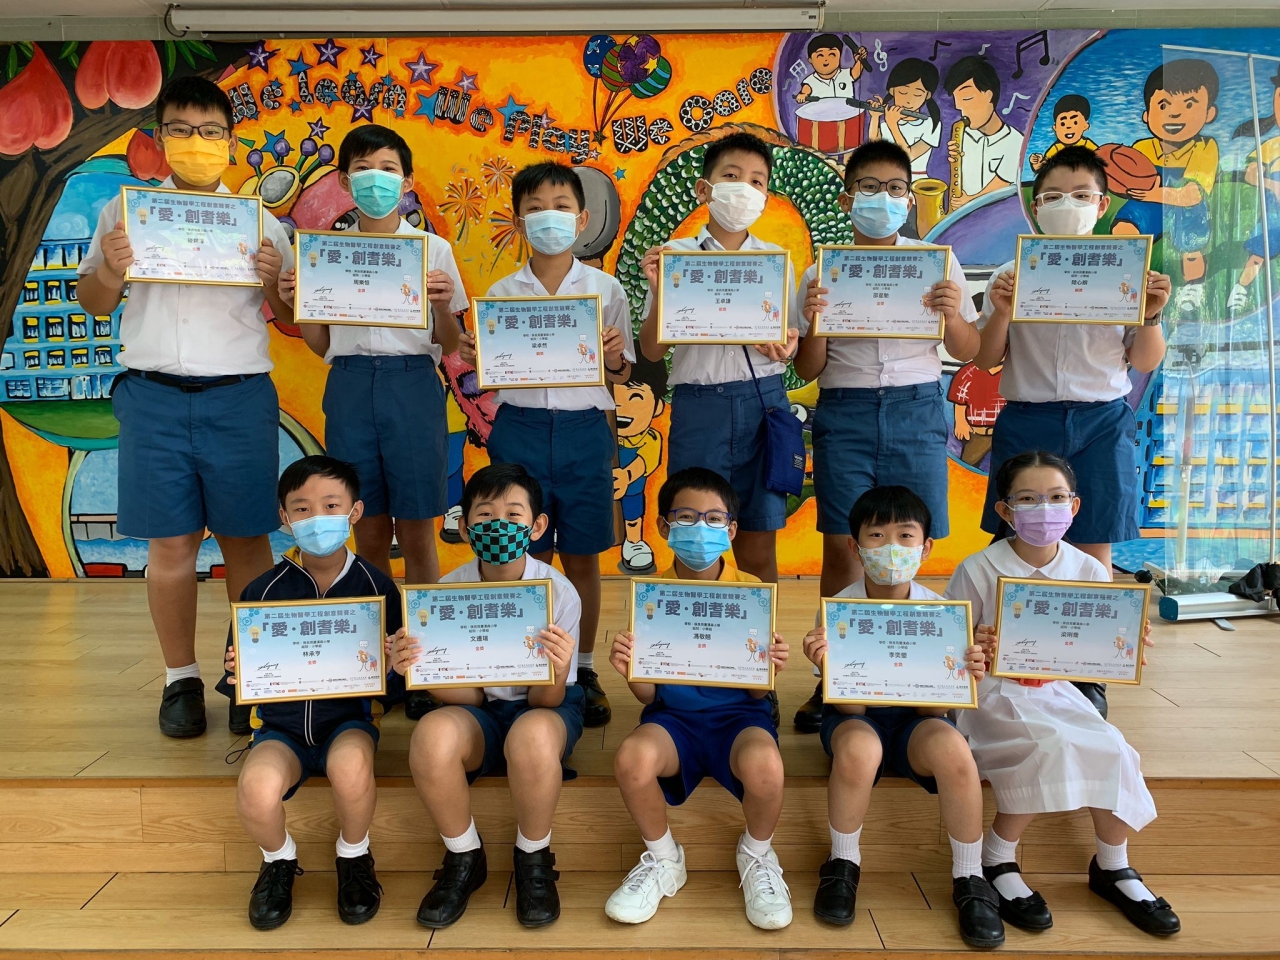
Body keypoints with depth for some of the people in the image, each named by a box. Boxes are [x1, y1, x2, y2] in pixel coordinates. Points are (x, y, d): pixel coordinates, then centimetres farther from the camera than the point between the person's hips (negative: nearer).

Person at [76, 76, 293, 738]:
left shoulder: (259, 220, 9)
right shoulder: (126, 210, 11)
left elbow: (292, 319, 9)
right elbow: (94, 304, 14)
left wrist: (275, 279, -12)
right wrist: (108, 269, -7)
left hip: (239, 396, 0)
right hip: (154, 395, 1)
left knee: (245, 539, 3)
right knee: (170, 543, 3)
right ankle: (181, 679, 17)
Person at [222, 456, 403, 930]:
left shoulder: (376, 586, -5)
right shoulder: (264, 590, -3)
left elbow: (396, 681, 1)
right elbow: (238, 675, 5)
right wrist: (240, 673, -18)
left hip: (349, 717, -1)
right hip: (280, 724, 1)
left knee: (350, 766, -35)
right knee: (256, 791, -31)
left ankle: (354, 857, 2)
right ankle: (279, 859, 9)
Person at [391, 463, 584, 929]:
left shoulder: (558, 591, -16)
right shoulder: (448, 590, -10)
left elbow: (546, 701, -15)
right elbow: (467, 696, -9)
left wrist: (558, 672, -38)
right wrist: (418, 669, -29)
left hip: (544, 708, -2)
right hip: (481, 709, 2)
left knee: (532, 735, -38)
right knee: (432, 733, -32)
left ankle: (533, 861, -7)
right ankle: (464, 860, -4)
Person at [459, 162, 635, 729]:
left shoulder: (606, 290, 3)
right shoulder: (501, 294, 6)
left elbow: (624, 376, 6)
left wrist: (614, 358, -15)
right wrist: (473, 360, -13)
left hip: (585, 430, 0)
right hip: (520, 427, 1)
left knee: (582, 559, 7)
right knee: (530, 559, 6)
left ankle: (584, 670, 24)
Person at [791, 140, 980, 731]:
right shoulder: (821, 274, 6)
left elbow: (968, 352, 10)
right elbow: (808, 371, 6)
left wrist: (951, 312, -9)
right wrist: (815, 323, -12)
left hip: (917, 410, 1)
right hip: (845, 414, 0)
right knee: (842, 549, -1)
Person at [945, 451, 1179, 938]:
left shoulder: (1090, 572, 2)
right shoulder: (977, 570, -10)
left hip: (1058, 692, 4)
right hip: (993, 696, -4)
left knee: (1112, 748, -20)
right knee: (1052, 745, -30)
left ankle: (1112, 867, 8)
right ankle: (997, 860, -8)